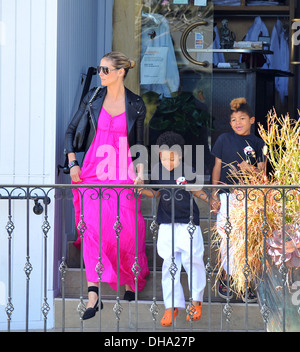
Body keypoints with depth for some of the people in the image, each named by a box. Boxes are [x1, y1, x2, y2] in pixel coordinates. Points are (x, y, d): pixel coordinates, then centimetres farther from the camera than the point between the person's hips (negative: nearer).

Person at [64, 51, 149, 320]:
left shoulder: (136, 105, 3)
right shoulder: (93, 98, 5)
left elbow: (139, 143, 10)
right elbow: (72, 131, 11)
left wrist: (140, 170, -4)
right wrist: (72, 163, 1)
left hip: (123, 172, -1)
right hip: (94, 169, 1)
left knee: (127, 229, -3)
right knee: (93, 226, -12)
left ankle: (132, 282, 23)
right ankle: (93, 295, -13)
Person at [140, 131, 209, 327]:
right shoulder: (157, 171, -3)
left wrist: (207, 197, -8)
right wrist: (142, 189, -8)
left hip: (188, 221, -2)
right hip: (167, 224, 2)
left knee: (192, 259, -5)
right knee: (169, 263, -1)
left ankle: (197, 301, 13)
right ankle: (172, 307, 5)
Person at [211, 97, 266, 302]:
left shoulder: (258, 143, 7)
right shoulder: (224, 140, 4)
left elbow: (262, 173, 5)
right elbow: (217, 168, 7)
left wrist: (249, 169, -17)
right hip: (227, 196, -2)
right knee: (228, 239, -4)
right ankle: (226, 278, 12)